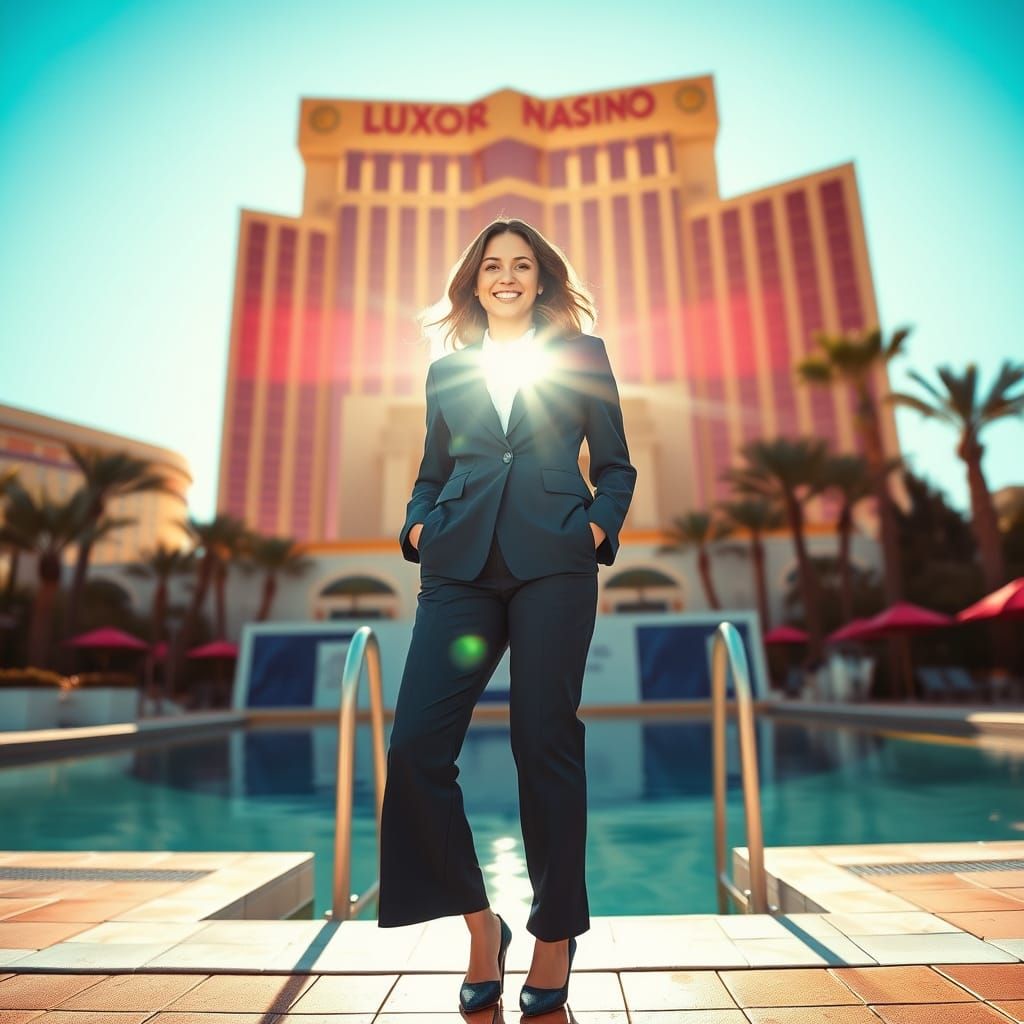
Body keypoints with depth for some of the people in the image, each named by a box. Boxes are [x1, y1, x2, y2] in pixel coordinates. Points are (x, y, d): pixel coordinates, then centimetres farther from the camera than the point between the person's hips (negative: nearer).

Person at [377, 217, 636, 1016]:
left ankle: (556, 935, 23)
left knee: (545, 744, 0)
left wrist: (599, 526, -4)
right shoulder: (446, 370, 20)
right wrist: (418, 526, 2)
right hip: (460, 569, 3)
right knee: (415, 745, -7)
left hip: (552, 564, -2)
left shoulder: (582, 356, 14)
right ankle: (479, 922, 16)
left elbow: (616, 465, 13)